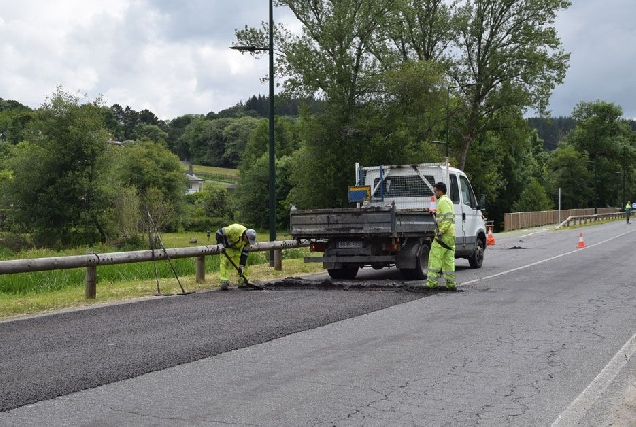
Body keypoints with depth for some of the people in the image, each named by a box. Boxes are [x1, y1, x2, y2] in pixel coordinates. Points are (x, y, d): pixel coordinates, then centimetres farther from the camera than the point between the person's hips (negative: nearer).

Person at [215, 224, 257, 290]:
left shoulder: (248, 239, -20)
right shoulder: (234, 229, -38)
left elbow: (245, 253, -13)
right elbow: (219, 232, -28)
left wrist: (242, 266, -16)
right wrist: (220, 244, -33)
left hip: (237, 248, 5)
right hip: (227, 246, -5)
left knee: (244, 263, 2)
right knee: (226, 262, -18)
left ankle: (243, 282, 13)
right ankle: (224, 282, -20)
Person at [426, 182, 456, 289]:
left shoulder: (443, 201, -10)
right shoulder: (448, 201, 22)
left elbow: (448, 217, -21)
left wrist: (441, 231, -22)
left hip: (443, 235, -10)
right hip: (451, 236, 10)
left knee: (435, 258, -7)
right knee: (449, 259, 9)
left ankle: (432, 282, -9)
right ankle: (451, 282, 9)